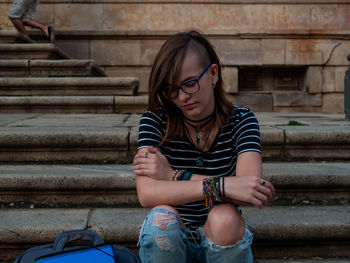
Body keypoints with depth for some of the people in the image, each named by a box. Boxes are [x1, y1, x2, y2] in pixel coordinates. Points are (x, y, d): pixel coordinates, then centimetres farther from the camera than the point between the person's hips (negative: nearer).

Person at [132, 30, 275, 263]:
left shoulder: (241, 121, -7)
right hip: (168, 242, 0)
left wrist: (176, 176, -23)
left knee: (223, 217, -32)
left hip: (225, 239, 0)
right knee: (161, 216, -31)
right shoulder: (154, 121, -8)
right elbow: (146, 194, -24)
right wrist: (221, 186, -33)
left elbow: (251, 190, -24)